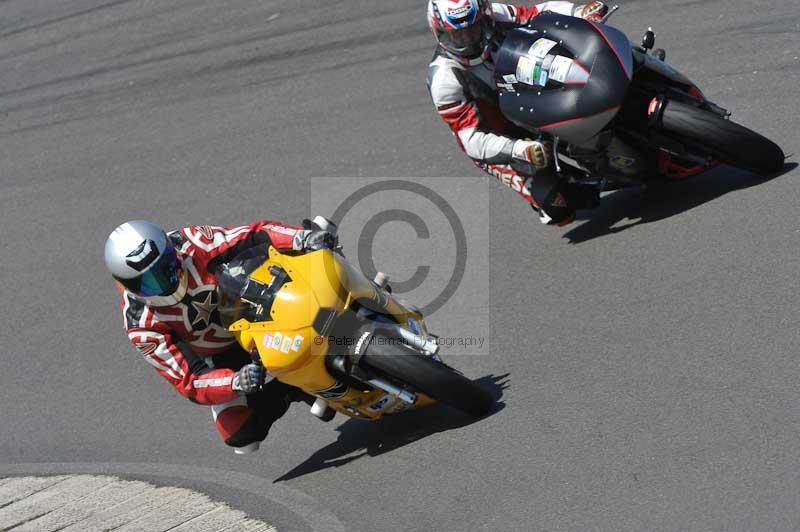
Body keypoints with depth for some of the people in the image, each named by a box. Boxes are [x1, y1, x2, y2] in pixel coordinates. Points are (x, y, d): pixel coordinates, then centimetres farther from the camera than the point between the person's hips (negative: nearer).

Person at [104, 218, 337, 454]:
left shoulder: (190, 243, -30)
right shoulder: (142, 327, -30)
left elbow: (256, 235, -28)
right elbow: (186, 382, -30)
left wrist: (303, 238, -48)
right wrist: (236, 382, -49)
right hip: (219, 359, -1)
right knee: (242, 437, -11)